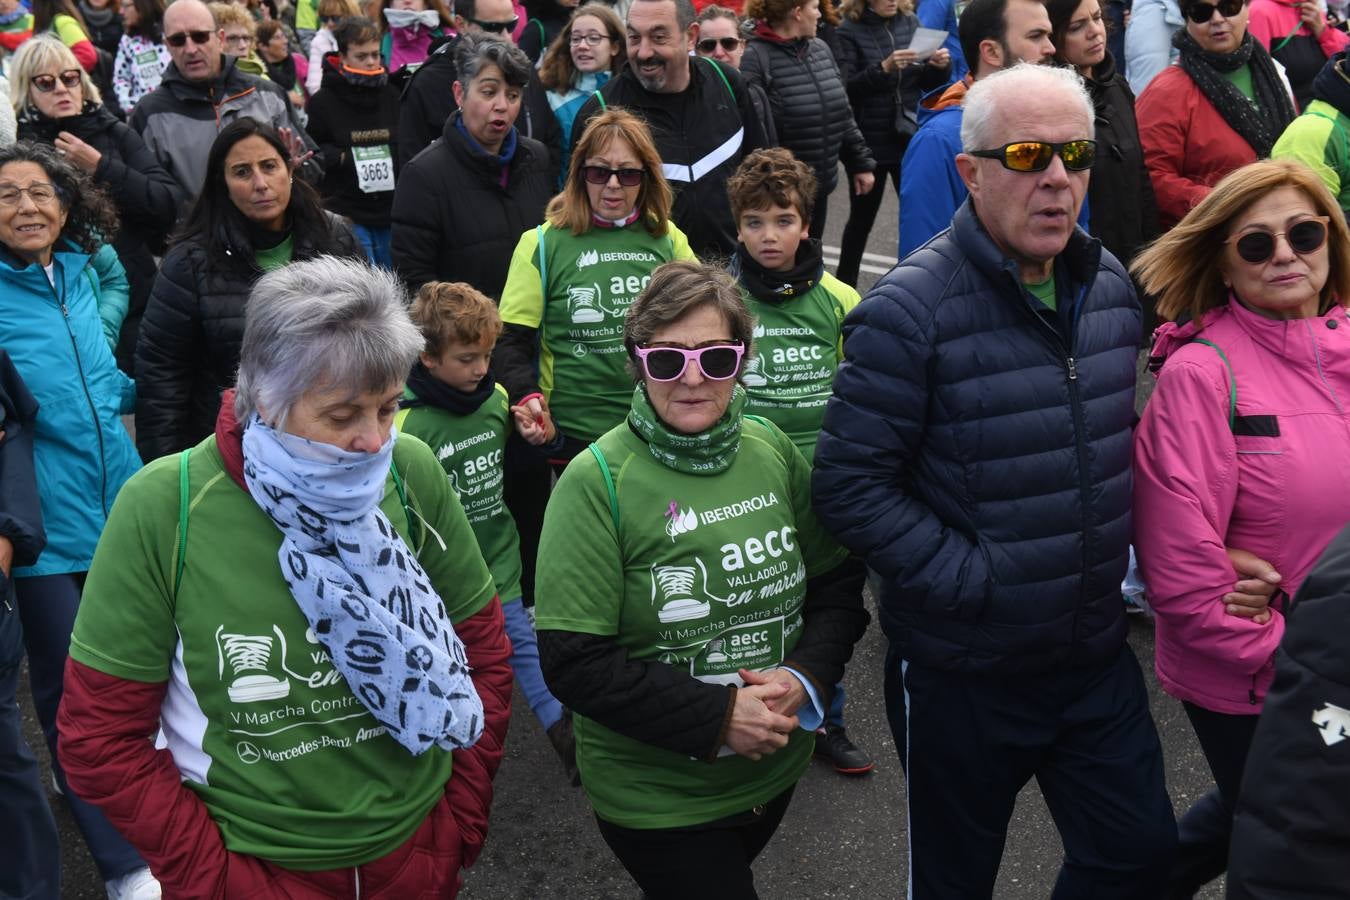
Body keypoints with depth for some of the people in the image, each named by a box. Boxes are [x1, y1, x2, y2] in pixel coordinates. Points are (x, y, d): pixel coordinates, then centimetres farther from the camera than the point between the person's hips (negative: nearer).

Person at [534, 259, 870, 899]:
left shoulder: (772, 449, -4)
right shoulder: (598, 480, -18)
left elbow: (837, 586, 4)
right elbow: (574, 663, -20)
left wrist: (805, 679, -14)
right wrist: (718, 718, -24)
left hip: (775, 770, 5)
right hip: (655, 795, -5)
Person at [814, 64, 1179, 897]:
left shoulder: (1110, 284, 2)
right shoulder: (909, 311, -20)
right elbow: (850, 485, -20)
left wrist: (1123, 556, 7)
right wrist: (966, 580, -21)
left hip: (1096, 655, 6)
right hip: (963, 671, -5)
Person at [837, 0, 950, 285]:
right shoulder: (850, 30, -6)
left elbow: (926, 83, 11)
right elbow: (846, 88, -16)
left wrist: (939, 67, -9)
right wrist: (884, 68, -28)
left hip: (910, 138, 4)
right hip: (869, 142, -4)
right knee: (862, 217, 9)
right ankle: (844, 284, 25)